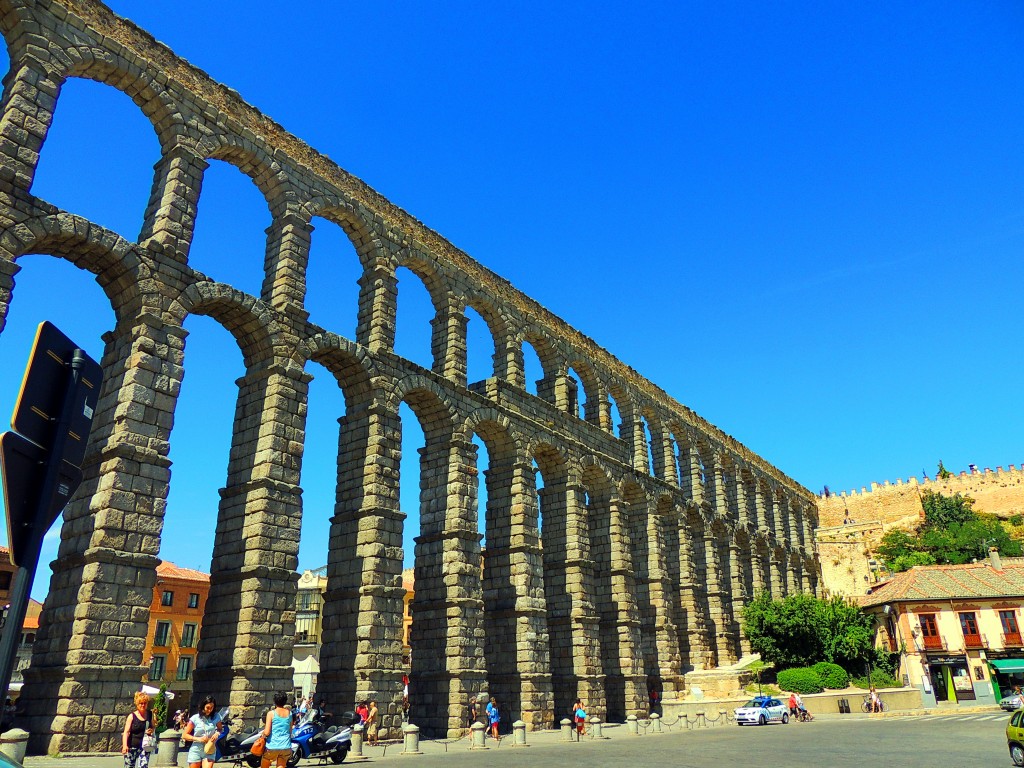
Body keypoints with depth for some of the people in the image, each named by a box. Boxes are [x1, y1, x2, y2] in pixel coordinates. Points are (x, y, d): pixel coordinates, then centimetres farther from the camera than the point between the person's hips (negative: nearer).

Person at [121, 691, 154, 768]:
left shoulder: (150, 715, 6)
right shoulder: (132, 716, -4)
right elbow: (126, 732, -10)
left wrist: (151, 730, -4)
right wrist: (125, 745, -22)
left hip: (144, 747, 2)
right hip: (132, 747, -2)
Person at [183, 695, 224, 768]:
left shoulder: (216, 717, 0)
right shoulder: (195, 718, -7)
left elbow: (220, 728, 15)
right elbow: (184, 735, -3)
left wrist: (217, 733, -9)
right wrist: (198, 739, -17)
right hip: (196, 751, 0)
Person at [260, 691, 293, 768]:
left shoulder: (271, 713, -9)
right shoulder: (289, 712, 3)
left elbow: (267, 732, -13)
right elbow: (290, 731, 9)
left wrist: (263, 735, 7)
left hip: (272, 747, -3)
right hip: (286, 747, 3)